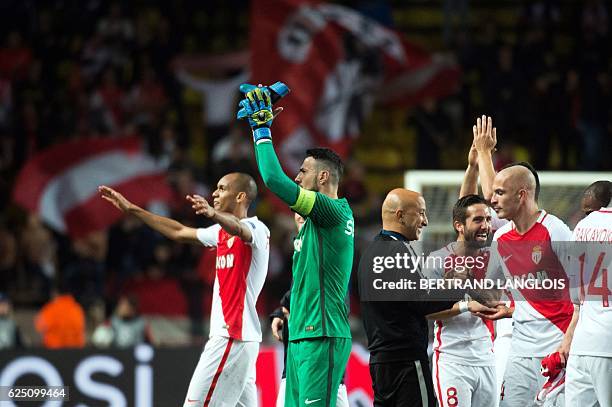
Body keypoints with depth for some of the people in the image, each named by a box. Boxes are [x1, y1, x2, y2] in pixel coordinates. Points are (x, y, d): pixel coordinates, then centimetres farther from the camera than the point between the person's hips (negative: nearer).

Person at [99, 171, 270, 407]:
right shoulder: (221, 232, 19)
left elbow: (238, 228, -33)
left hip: (231, 336, -9)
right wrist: (132, 210, 27)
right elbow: (179, 232, 27)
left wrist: (213, 214, -55)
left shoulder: (256, 229, -10)